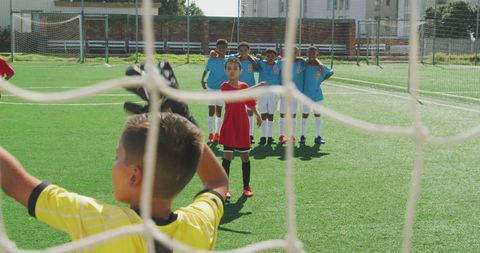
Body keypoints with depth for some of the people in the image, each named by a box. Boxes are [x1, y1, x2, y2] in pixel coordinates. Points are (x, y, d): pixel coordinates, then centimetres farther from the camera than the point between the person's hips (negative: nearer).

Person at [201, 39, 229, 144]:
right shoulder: (211, 59, -3)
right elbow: (206, 70, 7)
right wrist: (202, 80, 1)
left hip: (222, 88, 1)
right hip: (211, 87, -1)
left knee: (219, 112, 9)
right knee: (211, 111, -1)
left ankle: (217, 134, 18)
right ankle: (211, 134, 5)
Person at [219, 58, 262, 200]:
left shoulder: (244, 86, 7)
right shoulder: (225, 86, -9)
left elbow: (250, 103, 20)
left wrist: (257, 115, 11)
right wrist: (255, 87, -31)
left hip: (242, 127, 4)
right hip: (229, 127, -4)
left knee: (245, 156, 9)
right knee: (227, 156, -5)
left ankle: (246, 186, 20)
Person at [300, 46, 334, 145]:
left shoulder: (322, 67, -2)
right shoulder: (305, 65, -3)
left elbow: (331, 73, 13)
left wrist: (321, 80, 5)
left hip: (317, 95, 1)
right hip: (306, 95, 0)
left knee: (317, 115, 6)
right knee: (305, 115, 4)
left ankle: (318, 137, 11)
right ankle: (303, 136, 12)